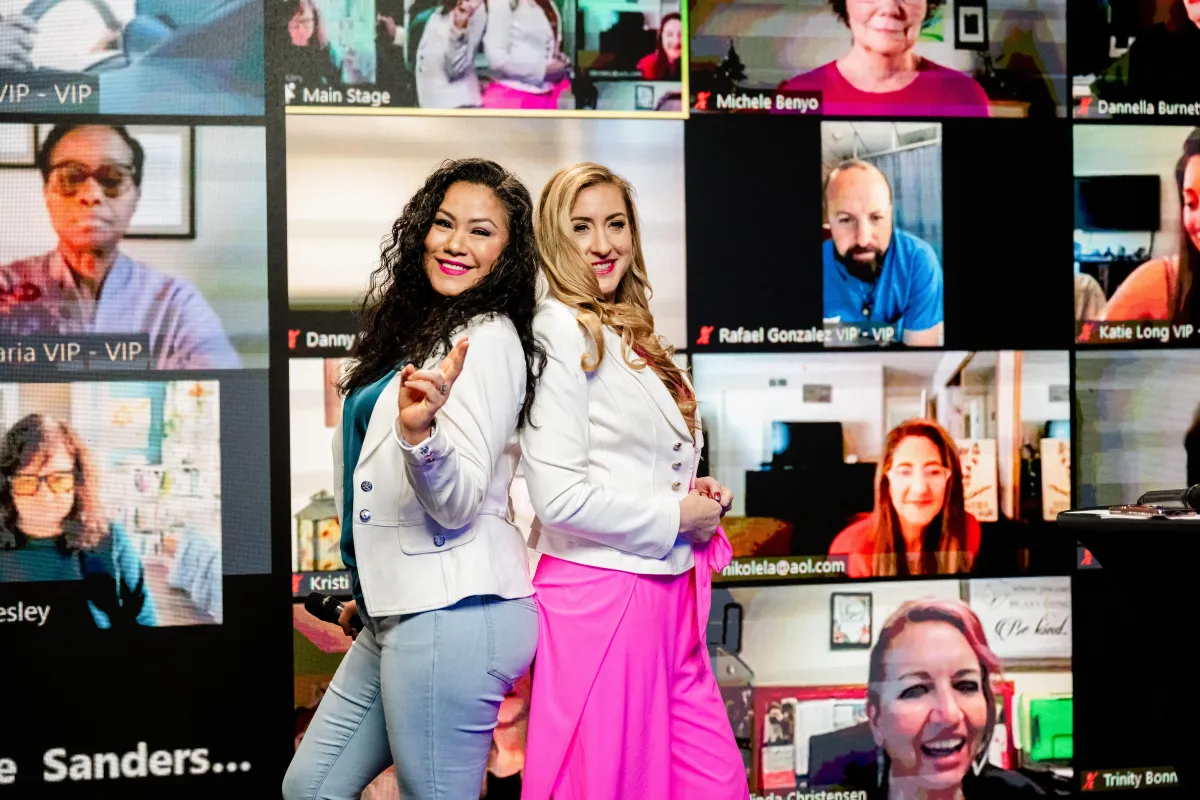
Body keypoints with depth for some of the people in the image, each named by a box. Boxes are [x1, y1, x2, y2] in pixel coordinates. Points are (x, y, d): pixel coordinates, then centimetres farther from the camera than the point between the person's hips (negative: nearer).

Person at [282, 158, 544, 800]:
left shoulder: (488, 339, -11)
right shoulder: (421, 330, 17)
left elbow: (458, 502, -18)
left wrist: (420, 432, -36)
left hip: (452, 614, -10)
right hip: (398, 613, 10)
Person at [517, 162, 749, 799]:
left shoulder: (628, 335, 15)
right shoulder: (562, 329, -11)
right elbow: (558, 497, -20)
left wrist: (694, 493, 6)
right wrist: (676, 517, -9)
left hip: (666, 593, 8)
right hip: (600, 594, -8)